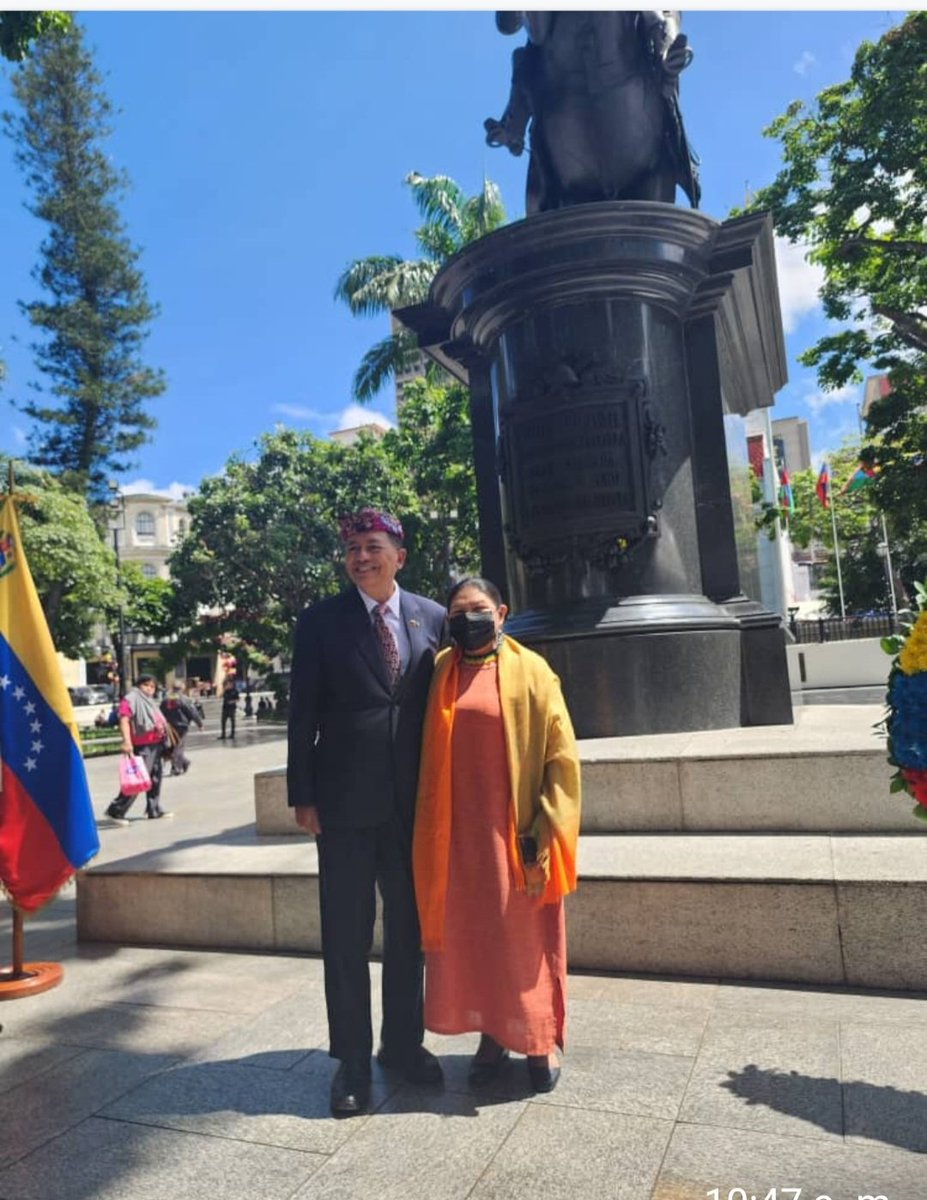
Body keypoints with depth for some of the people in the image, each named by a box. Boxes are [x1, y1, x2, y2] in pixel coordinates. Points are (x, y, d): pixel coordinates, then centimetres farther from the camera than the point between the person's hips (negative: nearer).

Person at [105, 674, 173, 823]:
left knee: (155, 778, 13)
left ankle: (155, 809, 22)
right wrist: (126, 741, -30)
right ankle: (116, 810, -8)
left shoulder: (149, 701, 23)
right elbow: (124, 720, -18)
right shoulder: (131, 699, -6)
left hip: (155, 745, 10)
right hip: (142, 745, -10)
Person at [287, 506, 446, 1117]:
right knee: (346, 936, 8)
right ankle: (353, 1059, 26)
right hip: (345, 800, -2)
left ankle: (403, 1042, 35)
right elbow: (303, 714, -2)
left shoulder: (432, 618, 4)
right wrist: (303, 795, -6)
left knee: (409, 928, 15)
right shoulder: (321, 621, -2)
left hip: (414, 800, 3)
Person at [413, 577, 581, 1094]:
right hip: (459, 833, 3)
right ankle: (490, 1036, 32)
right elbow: (430, 756, 10)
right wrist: (431, 831, 5)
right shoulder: (441, 673, 4)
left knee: (525, 936, 9)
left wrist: (544, 835, -12)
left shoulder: (530, 671, -7)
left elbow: (561, 756, -7)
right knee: (468, 934, 12)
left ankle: (540, 1041, 29)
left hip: (515, 832, -3)